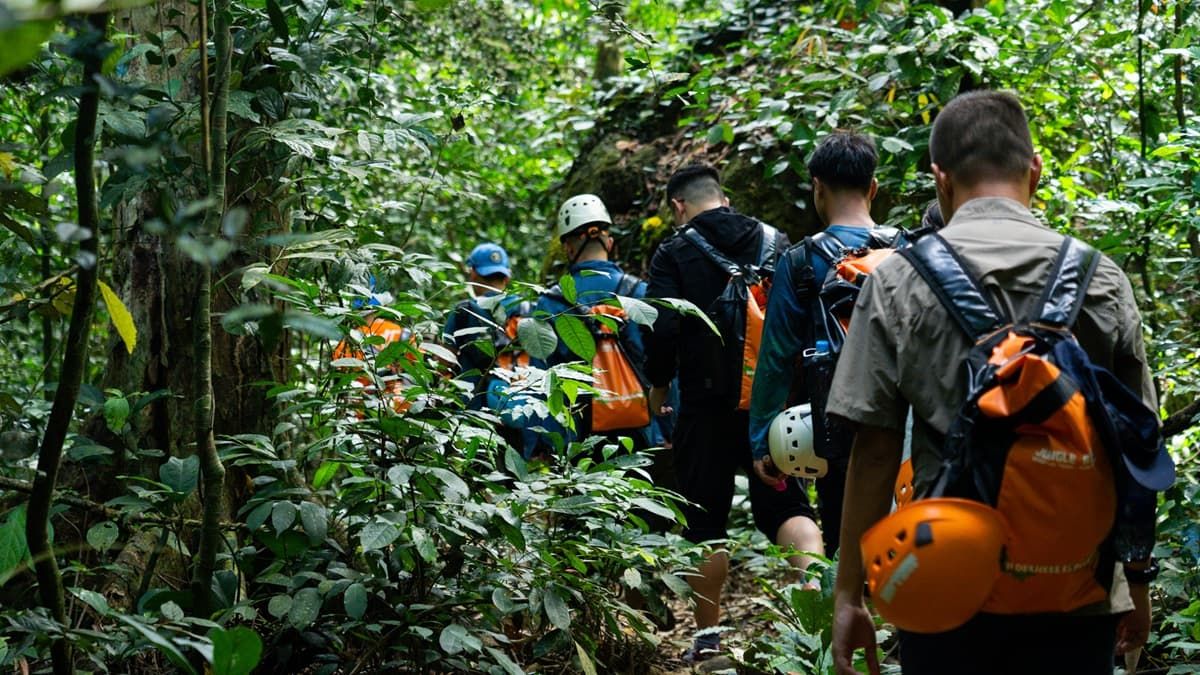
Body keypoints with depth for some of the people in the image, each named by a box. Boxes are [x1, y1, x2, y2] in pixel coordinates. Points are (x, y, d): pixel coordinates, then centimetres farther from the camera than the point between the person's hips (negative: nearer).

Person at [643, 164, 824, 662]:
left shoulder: (673, 255, -4)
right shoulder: (773, 242, 6)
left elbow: (664, 328, -15)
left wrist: (658, 384, 2)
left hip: (707, 402, -2)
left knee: (706, 519, 9)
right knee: (784, 503, 6)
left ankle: (707, 635, 16)